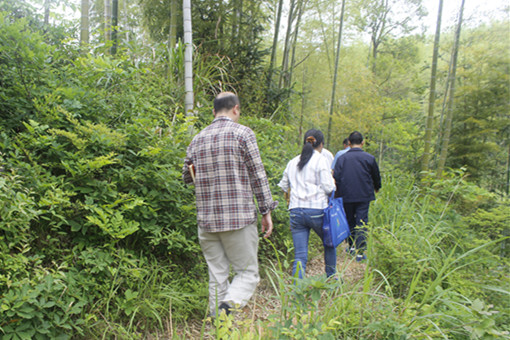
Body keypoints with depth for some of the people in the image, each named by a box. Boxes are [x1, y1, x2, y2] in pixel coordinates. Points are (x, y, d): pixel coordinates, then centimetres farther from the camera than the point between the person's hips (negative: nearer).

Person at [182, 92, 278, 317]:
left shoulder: (197, 139, 11)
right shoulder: (242, 133, -3)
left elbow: (186, 177, 18)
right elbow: (257, 175, -4)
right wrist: (266, 211, 1)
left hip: (207, 220, 5)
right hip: (239, 217, -4)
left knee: (217, 275, 12)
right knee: (248, 272, 5)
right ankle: (228, 306, -18)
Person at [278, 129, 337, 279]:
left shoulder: (293, 162, 13)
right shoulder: (320, 160, -3)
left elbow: (283, 186, 18)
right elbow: (328, 187, -8)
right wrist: (332, 181, 13)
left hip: (295, 211, 4)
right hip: (316, 210, -3)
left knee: (300, 255, 3)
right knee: (330, 243, 22)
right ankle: (331, 278, 34)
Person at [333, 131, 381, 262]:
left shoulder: (342, 158, -1)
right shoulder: (369, 158, -2)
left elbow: (335, 177, -4)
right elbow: (376, 176, 9)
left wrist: (337, 195, 7)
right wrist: (377, 188, 29)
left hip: (346, 196, 1)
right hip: (364, 196, -1)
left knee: (349, 221, 18)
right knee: (361, 223, 2)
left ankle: (351, 246, 26)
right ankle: (360, 252, 0)